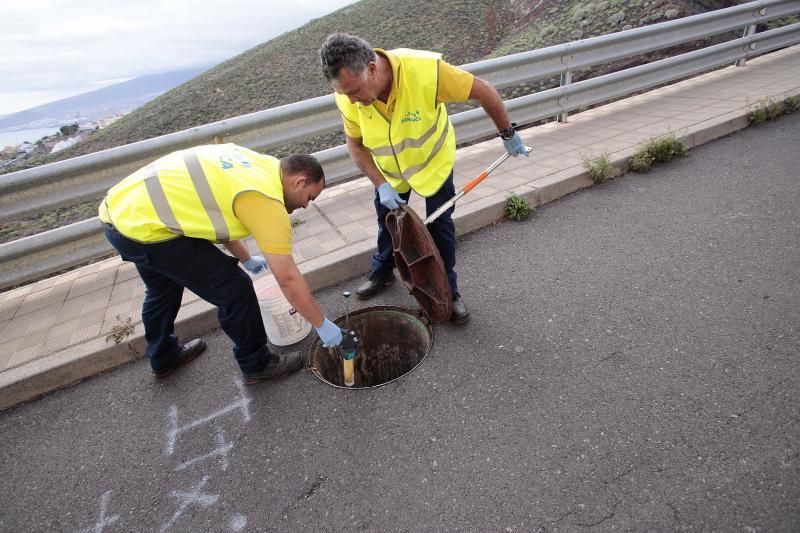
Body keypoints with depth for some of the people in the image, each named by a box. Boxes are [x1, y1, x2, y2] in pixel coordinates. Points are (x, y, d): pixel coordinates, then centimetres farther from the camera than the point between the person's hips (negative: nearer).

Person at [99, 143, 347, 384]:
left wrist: (246, 259, 33)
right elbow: (288, 279, -14)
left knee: (163, 287, 31)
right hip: (142, 228, -10)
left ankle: (162, 358, 53)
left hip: (119, 207, 10)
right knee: (235, 289, -1)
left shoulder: (254, 163, 8)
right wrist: (323, 325, -2)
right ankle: (256, 365, 20)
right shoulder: (268, 202, -17)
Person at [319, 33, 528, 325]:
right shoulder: (347, 95, -27)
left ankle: (448, 290, 22)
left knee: (440, 226, 1)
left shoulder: (426, 70, -38)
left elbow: (484, 91, -24)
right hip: (388, 169, 3)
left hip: (433, 162, -2)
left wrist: (508, 134, -13)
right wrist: (381, 185, -21)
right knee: (387, 219, 17)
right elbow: (355, 144, -11)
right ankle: (382, 272, 43)